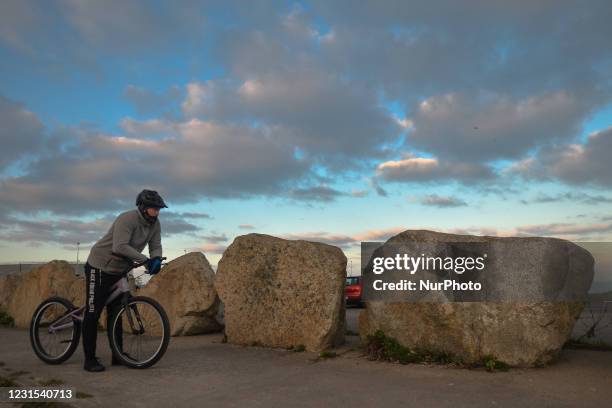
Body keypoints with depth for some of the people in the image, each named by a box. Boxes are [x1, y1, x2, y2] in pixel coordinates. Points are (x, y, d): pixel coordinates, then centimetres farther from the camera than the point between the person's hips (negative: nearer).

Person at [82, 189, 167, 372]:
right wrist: (145, 260, -36)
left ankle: (118, 355, 19)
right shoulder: (127, 219, -27)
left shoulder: (155, 224, -4)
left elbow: (156, 246, -5)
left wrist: (156, 259, -27)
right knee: (93, 313, -3)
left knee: (115, 312, 12)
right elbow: (120, 247, -36)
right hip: (99, 267, -8)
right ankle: (90, 359, 5)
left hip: (119, 271, 8)